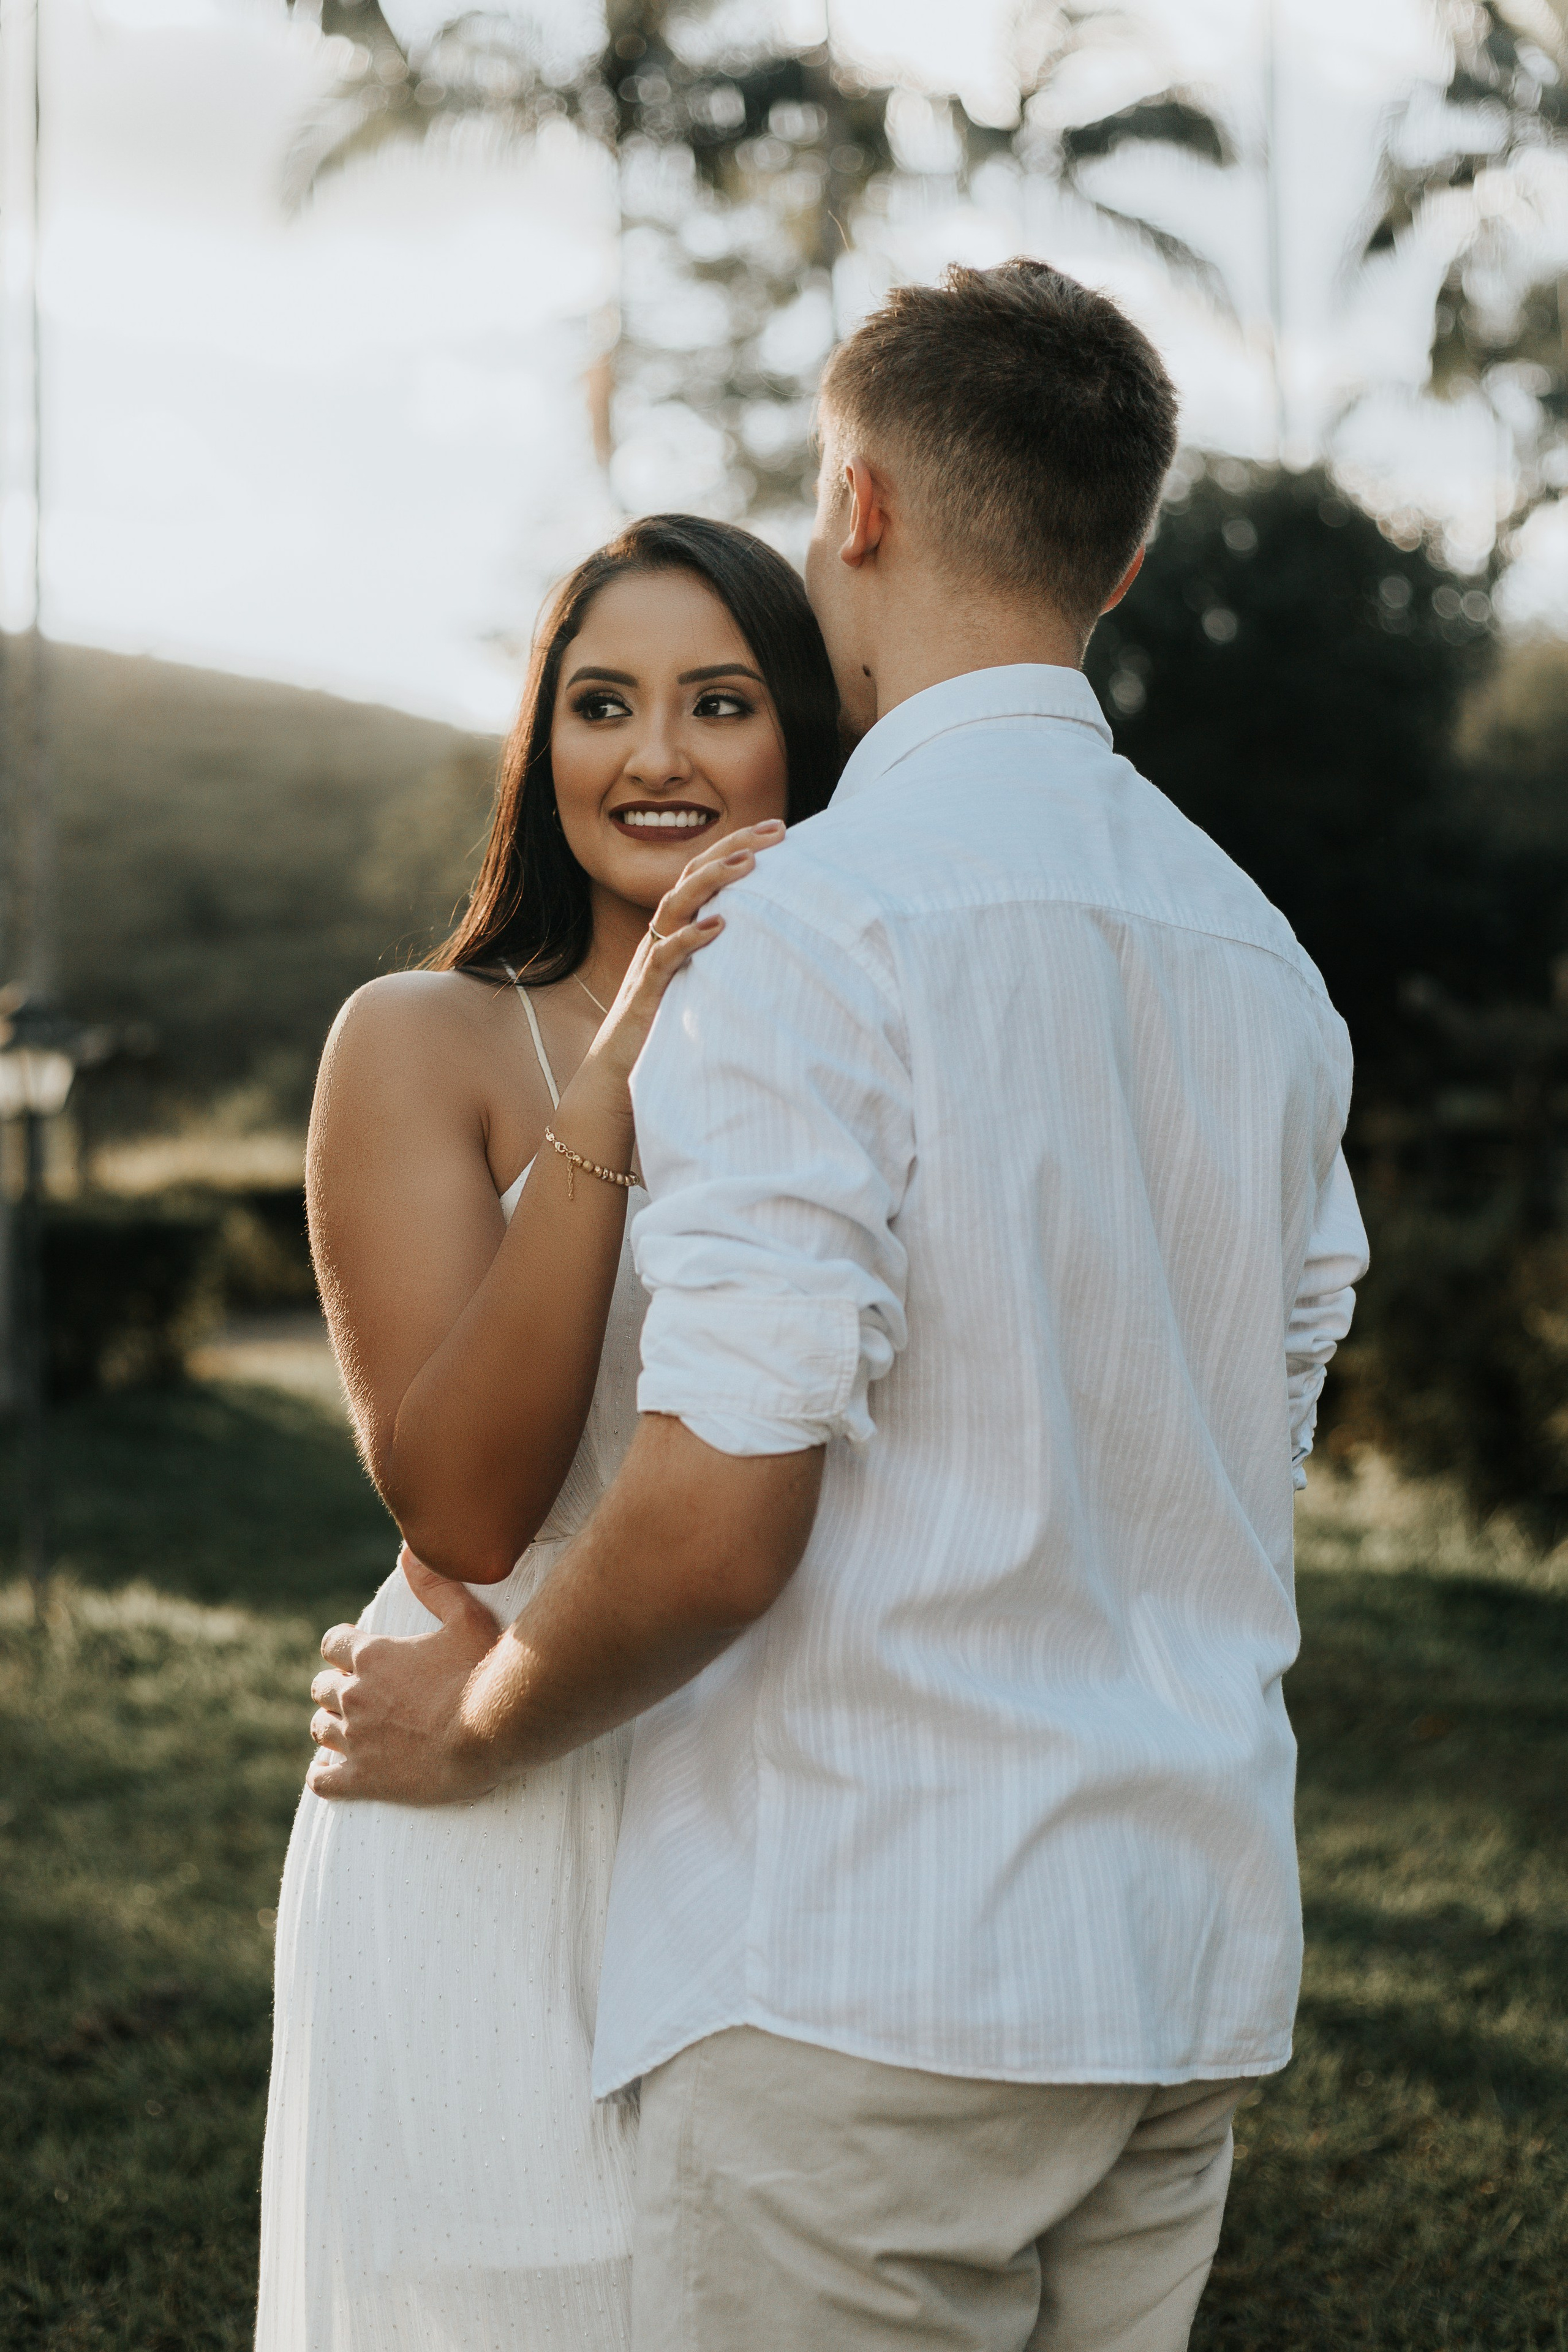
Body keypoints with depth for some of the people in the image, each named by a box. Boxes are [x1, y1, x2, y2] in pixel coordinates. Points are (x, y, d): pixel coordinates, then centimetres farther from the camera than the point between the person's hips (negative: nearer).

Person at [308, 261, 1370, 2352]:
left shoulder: (813, 922, -13)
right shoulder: (1260, 954, 12)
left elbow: (717, 1519, -18)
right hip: (1190, 1965, 8)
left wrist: (479, 1726, 0)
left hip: (872, 1971, -7)